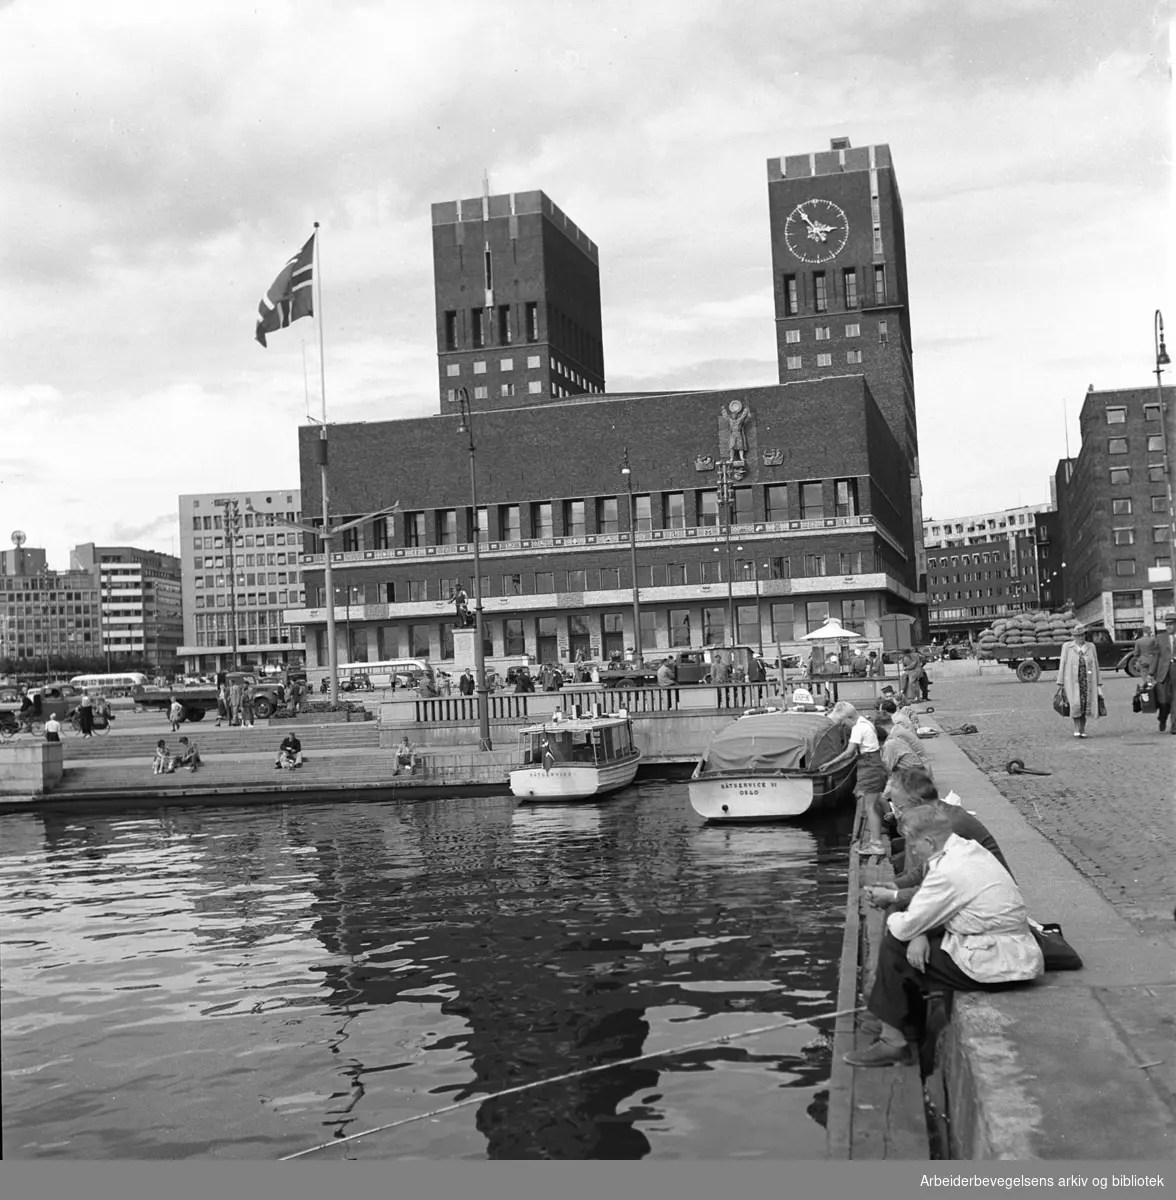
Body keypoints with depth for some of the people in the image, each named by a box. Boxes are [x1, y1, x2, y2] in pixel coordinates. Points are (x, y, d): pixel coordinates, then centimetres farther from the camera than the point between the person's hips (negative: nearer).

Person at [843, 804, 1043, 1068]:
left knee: (894, 947, -3)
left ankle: (894, 1041, 7)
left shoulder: (949, 872, -23)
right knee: (915, 946, 17)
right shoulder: (969, 849, 6)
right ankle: (910, 1028, 27)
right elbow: (930, 907, 14)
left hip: (996, 965, -9)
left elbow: (905, 927, -16)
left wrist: (892, 919, 6)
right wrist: (919, 934, -4)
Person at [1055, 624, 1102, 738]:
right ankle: (1076, 729, -9)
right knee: (1076, 704, -18)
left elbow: (1095, 665, 12)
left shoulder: (1091, 646, 10)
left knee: (1086, 705, 0)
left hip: (1087, 680, 2)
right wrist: (1060, 682, 0)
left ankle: (1082, 731, 10)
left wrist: (1097, 683, 9)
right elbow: (1062, 664, 4)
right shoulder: (1067, 646, 5)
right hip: (1072, 680, -2)